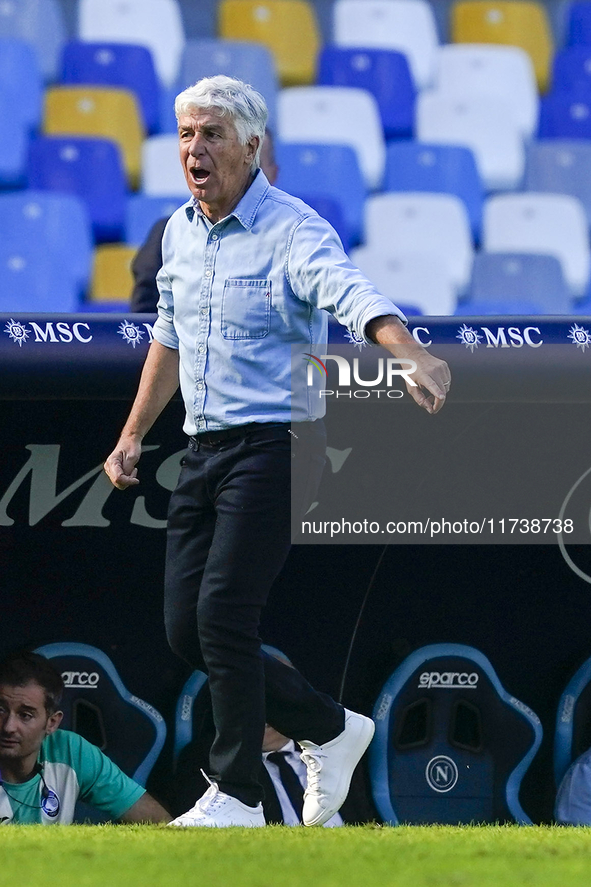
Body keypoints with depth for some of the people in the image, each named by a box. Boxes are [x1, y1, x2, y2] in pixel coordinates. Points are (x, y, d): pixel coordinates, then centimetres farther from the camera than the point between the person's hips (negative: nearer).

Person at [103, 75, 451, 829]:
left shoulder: (293, 230, -13)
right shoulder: (179, 233, 11)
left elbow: (355, 298, -32)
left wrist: (414, 356, -50)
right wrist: (132, 435, 25)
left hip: (272, 447, -8)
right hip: (203, 450, 8)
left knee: (223, 614, -15)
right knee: (185, 627, 5)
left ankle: (236, 796, -3)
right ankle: (329, 730, 23)